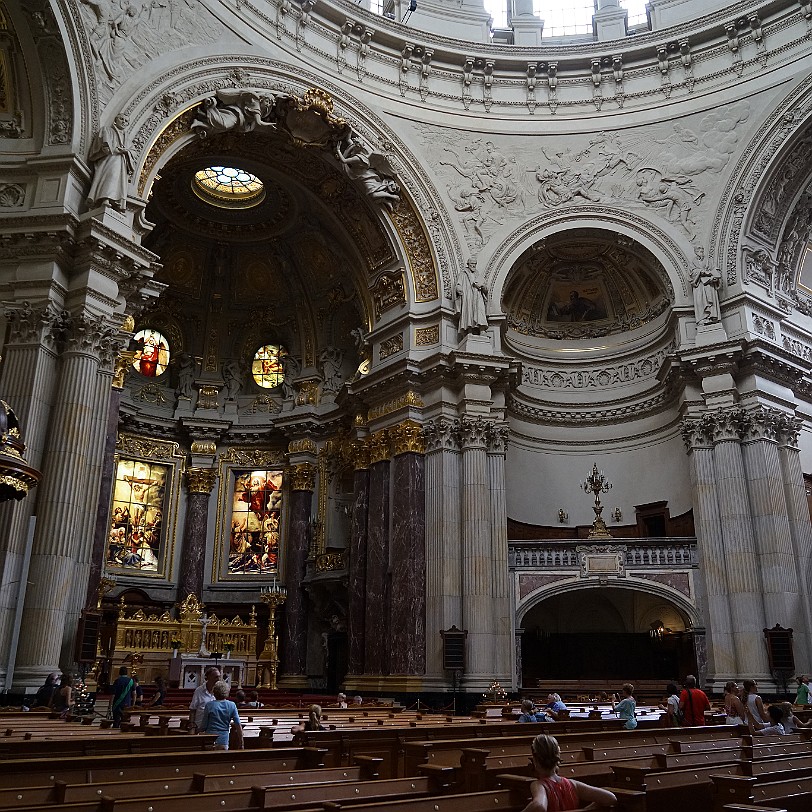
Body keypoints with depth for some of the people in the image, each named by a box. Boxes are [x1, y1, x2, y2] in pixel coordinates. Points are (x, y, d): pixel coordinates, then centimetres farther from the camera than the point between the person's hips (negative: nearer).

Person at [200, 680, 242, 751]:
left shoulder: (209, 705, -5)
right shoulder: (232, 706, 0)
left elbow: (203, 727, -4)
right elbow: (238, 726, -2)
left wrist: (199, 728, 18)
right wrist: (241, 745, 5)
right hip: (223, 741, 1)